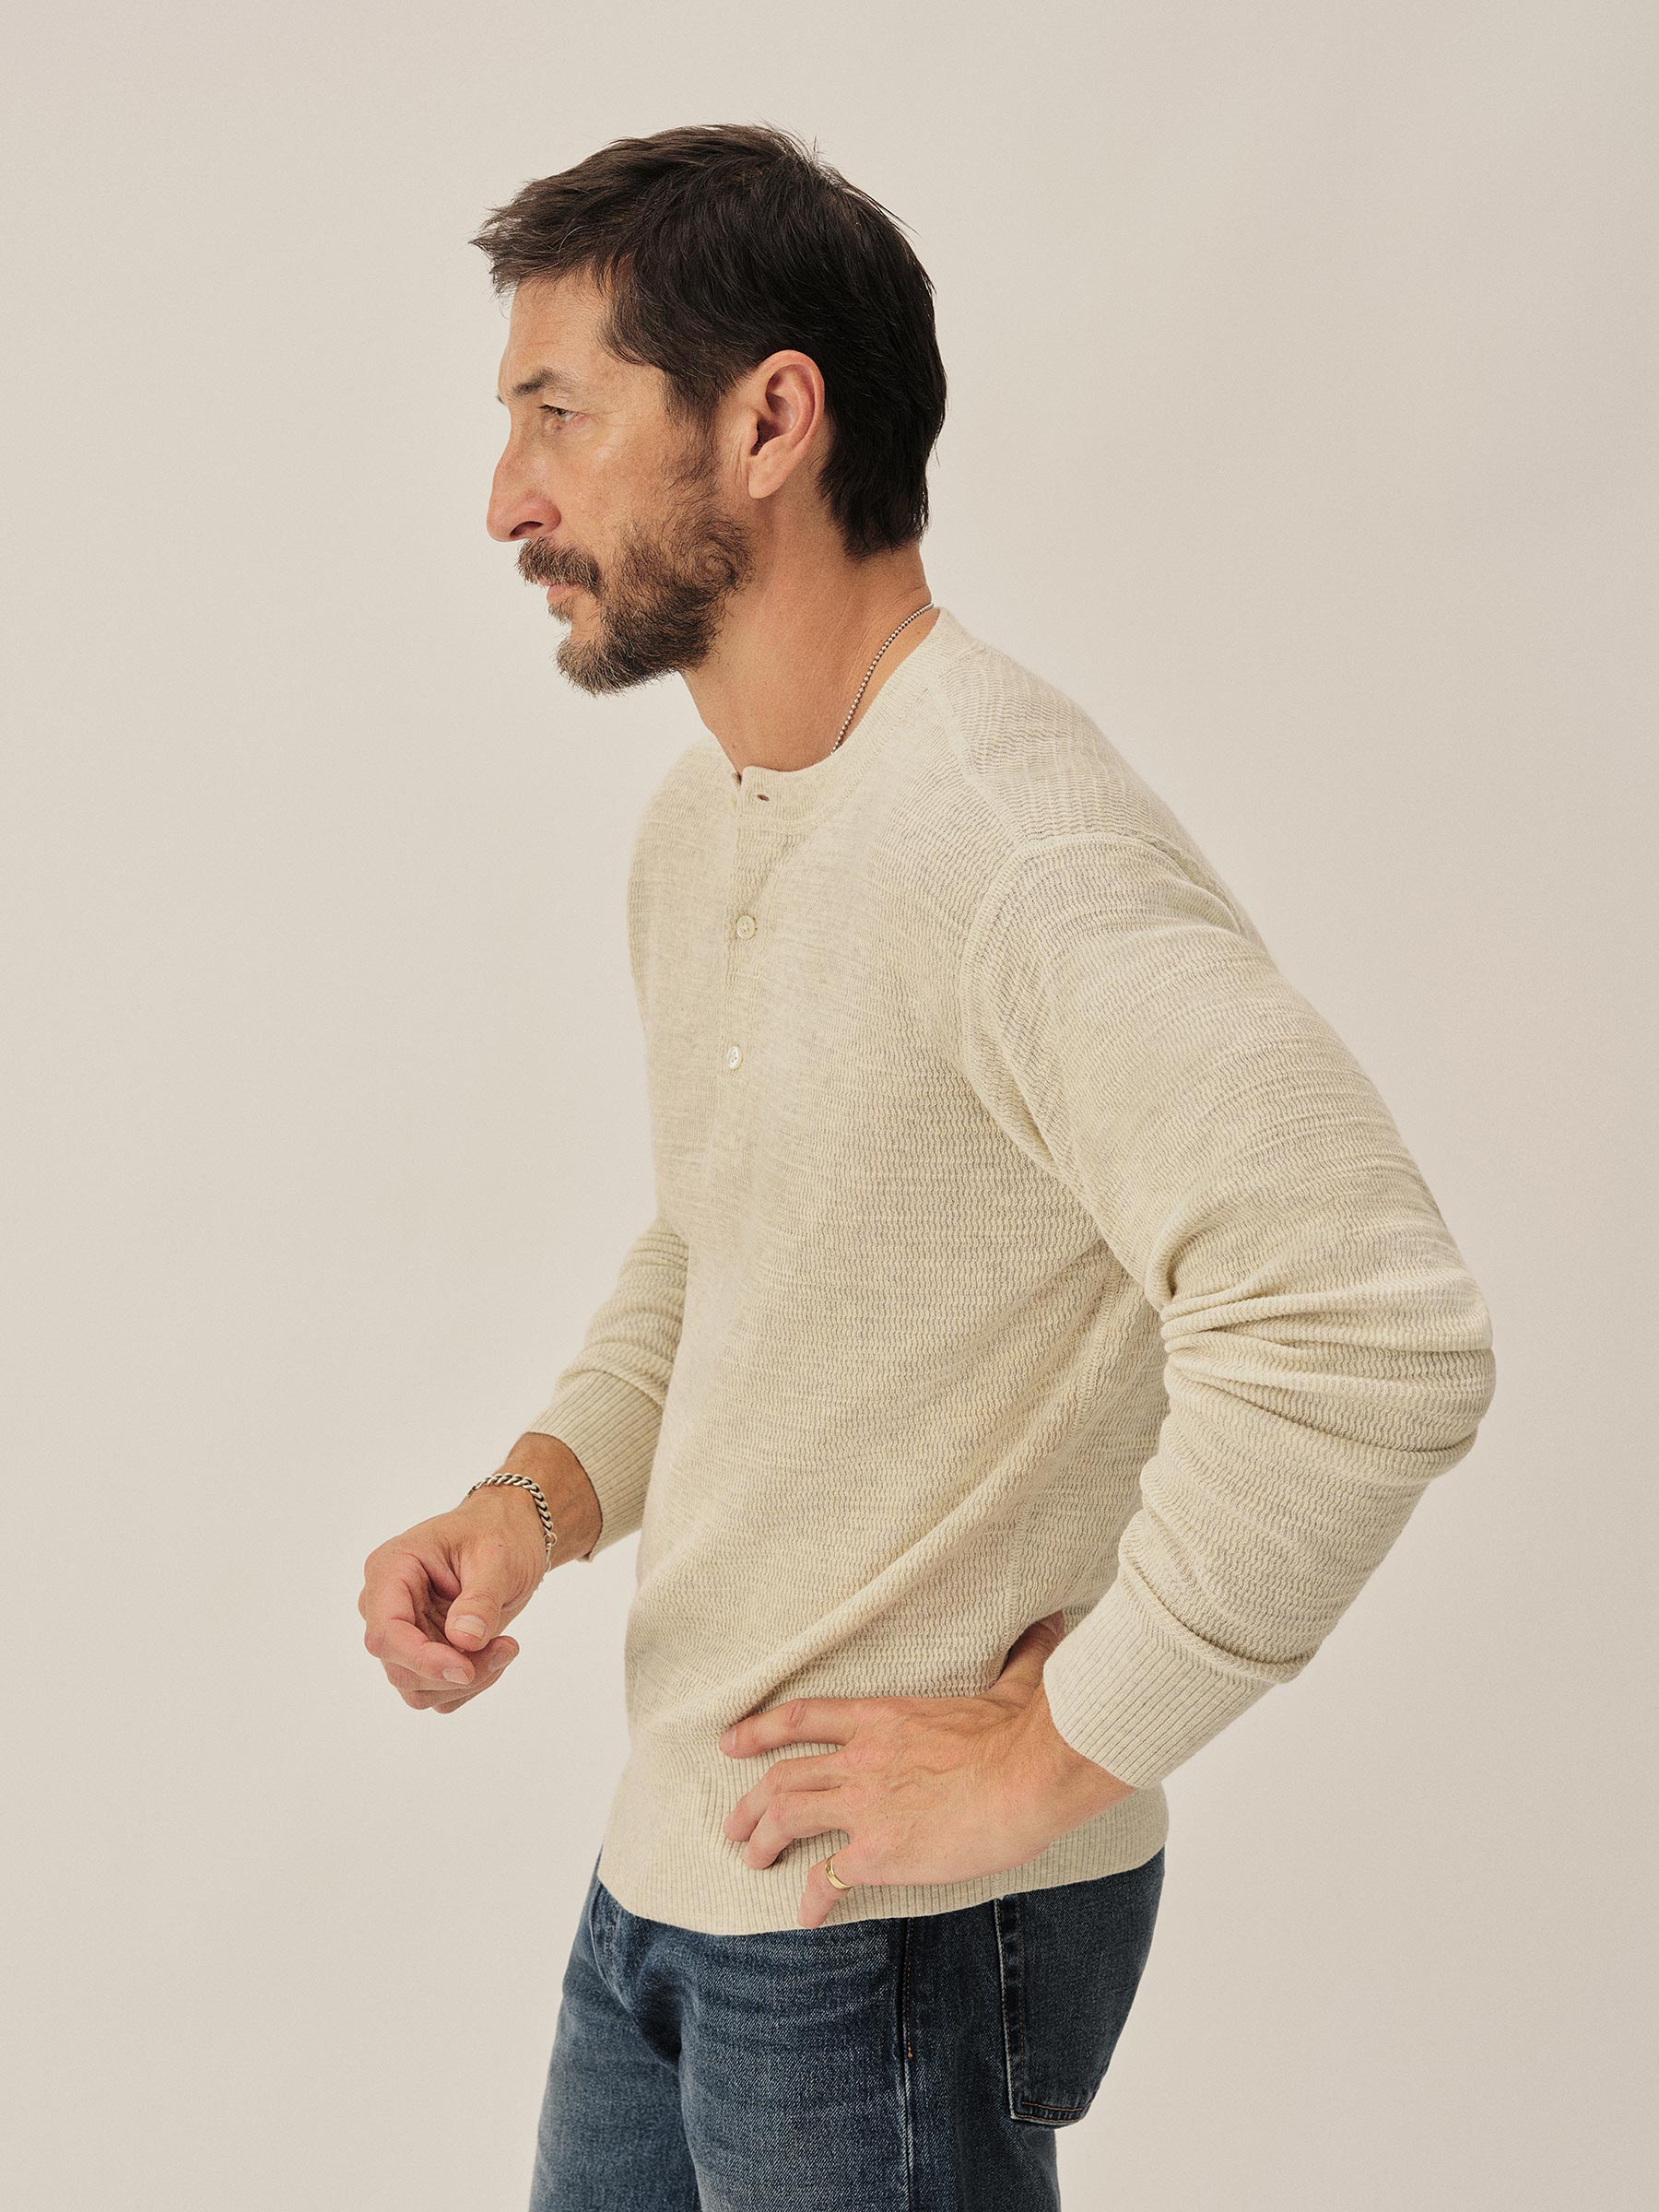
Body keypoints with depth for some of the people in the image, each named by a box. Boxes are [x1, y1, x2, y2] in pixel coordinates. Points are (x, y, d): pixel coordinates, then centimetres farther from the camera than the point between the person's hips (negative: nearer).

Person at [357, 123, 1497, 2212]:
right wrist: (541, 1493, 0)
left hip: (898, 1928, -8)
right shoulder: (695, 818, 7)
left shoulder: (1008, 842, -24)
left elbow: (1373, 1334, -34)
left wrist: (1050, 1756, -23)